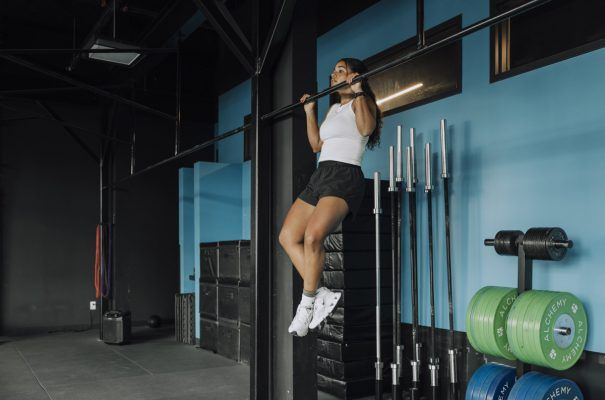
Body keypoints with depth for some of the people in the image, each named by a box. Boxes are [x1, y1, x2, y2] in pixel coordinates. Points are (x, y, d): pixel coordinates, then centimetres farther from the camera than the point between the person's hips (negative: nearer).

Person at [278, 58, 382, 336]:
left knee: (313, 236, -28)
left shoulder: (361, 102, 3)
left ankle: (308, 303, -16)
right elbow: (317, 145, 29)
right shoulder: (334, 109, 25)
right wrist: (309, 112, 27)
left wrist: (357, 92, -14)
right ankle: (320, 294, -4)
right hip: (321, 175, 9)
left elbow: (366, 128, -19)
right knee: (287, 236, -2)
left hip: (345, 177, -9)